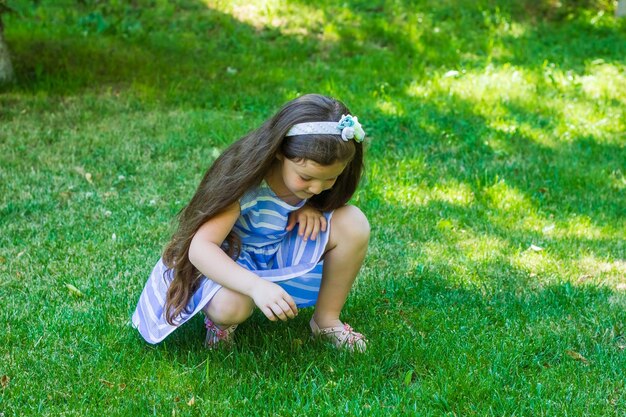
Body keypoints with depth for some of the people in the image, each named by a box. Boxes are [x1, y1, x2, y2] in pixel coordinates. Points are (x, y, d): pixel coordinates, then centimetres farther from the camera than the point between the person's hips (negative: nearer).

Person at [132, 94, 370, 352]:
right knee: (230, 306, -42)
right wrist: (256, 285, -55)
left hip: (282, 255, 6)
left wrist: (310, 206, -18)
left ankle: (327, 320, -3)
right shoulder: (246, 183, -34)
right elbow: (199, 247, -40)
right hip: (232, 259, -5)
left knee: (353, 223, -21)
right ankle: (221, 325, -2)